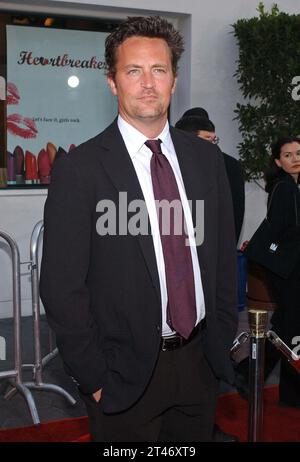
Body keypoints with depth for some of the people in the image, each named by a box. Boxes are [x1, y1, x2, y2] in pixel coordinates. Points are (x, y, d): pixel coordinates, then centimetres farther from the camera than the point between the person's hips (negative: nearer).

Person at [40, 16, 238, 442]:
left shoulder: (206, 158, 2)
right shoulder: (79, 170, -13)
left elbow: (224, 258, 8)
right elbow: (61, 288, -12)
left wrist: (222, 341, 6)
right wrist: (95, 379, -10)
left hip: (200, 360, 5)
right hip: (127, 374, -4)